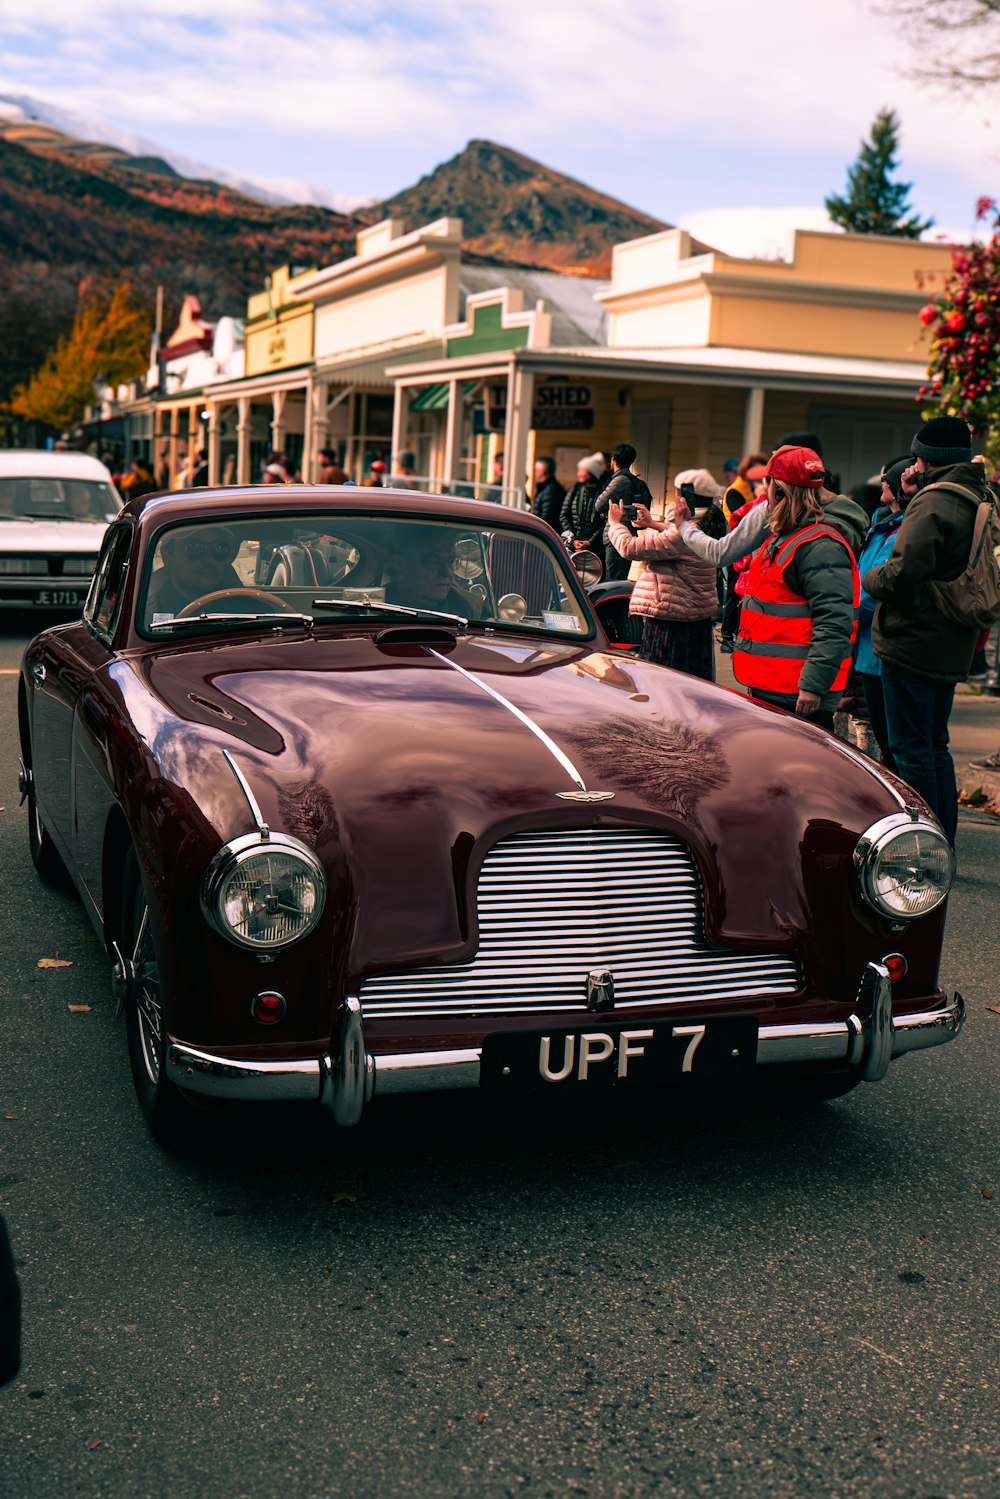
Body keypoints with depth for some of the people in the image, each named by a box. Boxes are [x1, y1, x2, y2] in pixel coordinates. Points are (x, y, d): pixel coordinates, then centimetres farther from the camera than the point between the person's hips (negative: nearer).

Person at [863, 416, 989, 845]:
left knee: (912, 749, -3)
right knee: (935, 745, 18)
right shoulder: (981, 499, 12)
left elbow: (904, 572, -27)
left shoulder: (933, 502, -18)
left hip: (914, 643, -9)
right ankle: (943, 845, 23)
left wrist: (871, 578, -6)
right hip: (952, 648, 9)